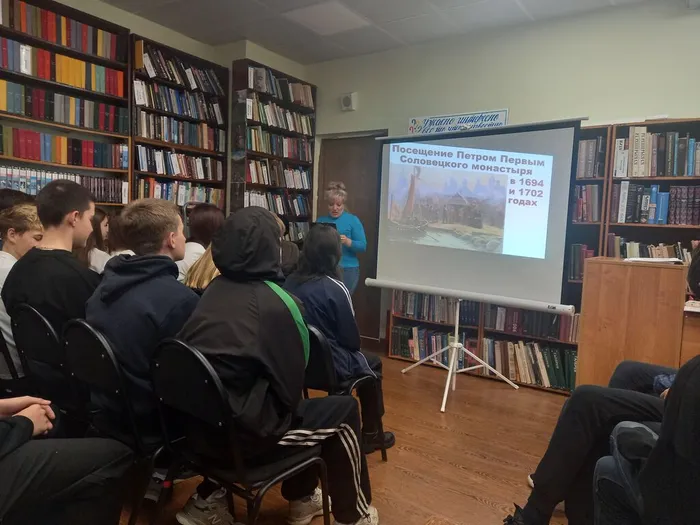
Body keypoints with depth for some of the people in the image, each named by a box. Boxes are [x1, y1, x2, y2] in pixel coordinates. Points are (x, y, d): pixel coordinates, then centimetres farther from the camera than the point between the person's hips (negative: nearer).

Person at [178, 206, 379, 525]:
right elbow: (291, 384, -10)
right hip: (241, 433, -7)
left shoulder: (212, 290, 2)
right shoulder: (274, 302, -16)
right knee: (343, 411, 10)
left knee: (303, 408, 27)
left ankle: (301, 499, 41)